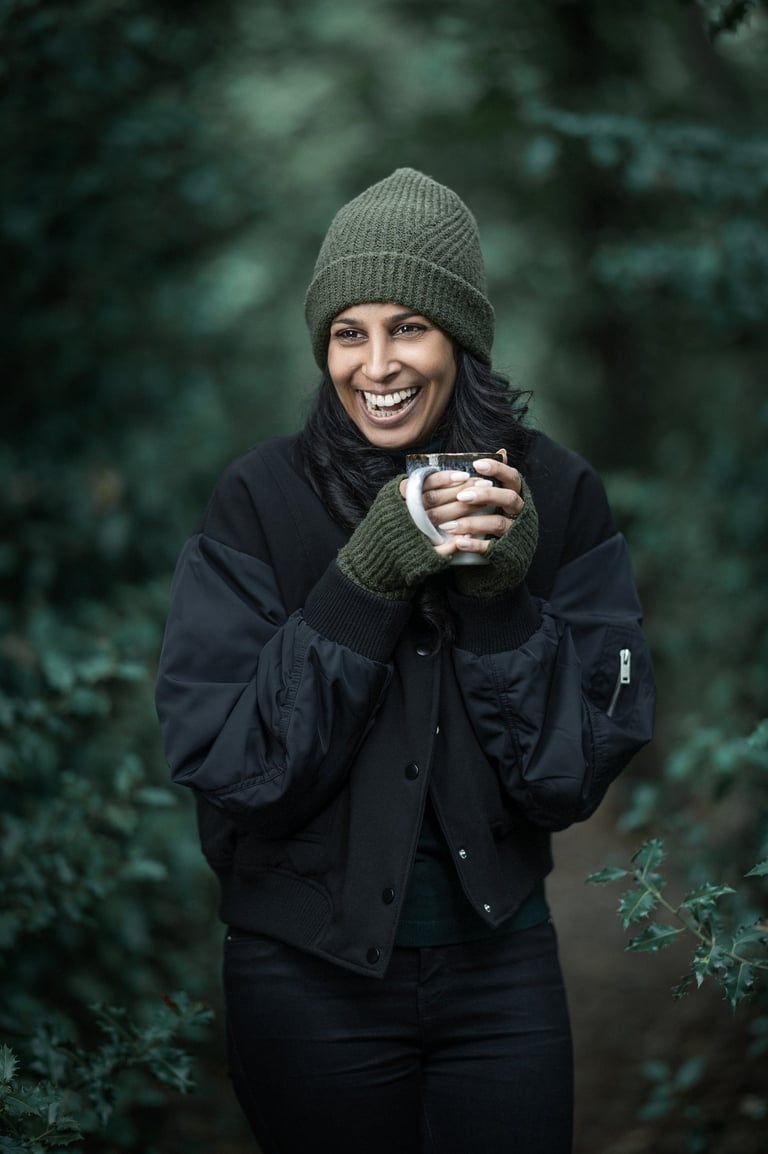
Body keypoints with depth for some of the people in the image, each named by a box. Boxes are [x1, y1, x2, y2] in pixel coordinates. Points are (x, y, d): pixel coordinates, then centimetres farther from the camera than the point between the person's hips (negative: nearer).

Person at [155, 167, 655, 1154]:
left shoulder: (553, 494, -6)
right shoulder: (261, 499, -10)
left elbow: (577, 773, -8)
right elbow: (223, 765, -15)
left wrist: (503, 599, -21)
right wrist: (362, 586, -24)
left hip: (501, 961, 1)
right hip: (308, 966, -1)